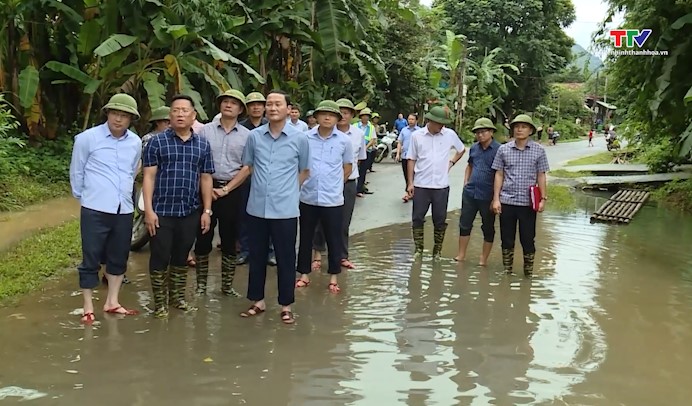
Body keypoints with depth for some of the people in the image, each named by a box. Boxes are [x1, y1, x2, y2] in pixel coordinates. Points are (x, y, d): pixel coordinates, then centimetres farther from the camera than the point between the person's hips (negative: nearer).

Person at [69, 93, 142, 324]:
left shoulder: (136, 142, 5)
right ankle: (88, 308, 12)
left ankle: (112, 303, 27)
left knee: (119, 258, 13)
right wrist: (84, 197, 11)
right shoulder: (87, 138, -7)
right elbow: (76, 173, 3)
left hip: (124, 210, 5)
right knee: (91, 259, 2)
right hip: (95, 210, -4)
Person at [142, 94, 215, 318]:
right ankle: (160, 301, 14)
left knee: (181, 257, 14)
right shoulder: (157, 142, -2)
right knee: (160, 257, 2)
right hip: (162, 211, -3)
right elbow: (149, 177, -4)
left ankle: (178, 296, 28)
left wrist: (207, 210, 5)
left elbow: (206, 179, 10)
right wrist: (148, 209, -11)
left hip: (190, 212, 3)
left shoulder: (203, 145, 8)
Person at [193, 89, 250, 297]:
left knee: (229, 240, 7)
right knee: (203, 238, 4)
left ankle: (227, 285, 17)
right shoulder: (206, 130, 4)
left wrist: (225, 189, -8)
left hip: (232, 192, 0)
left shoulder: (246, 135, 2)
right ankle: (201, 283, 16)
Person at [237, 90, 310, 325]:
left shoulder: (299, 139, -2)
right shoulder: (254, 136, 3)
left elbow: (305, 172, 11)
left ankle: (286, 306, 18)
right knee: (256, 257, 12)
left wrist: (289, 190, 5)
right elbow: (247, 167, 14)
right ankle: (258, 301, 27)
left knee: (285, 259, 6)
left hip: (285, 210, -2)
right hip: (257, 208, 2)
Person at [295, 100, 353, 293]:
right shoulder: (305, 137, -2)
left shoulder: (344, 140, -2)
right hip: (308, 197, 1)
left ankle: (334, 277, 21)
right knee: (305, 237, 11)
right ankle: (304, 274, 25)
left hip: (333, 199, -1)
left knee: (334, 239, 7)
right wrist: (303, 183, 10)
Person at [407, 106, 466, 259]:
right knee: (417, 218, 5)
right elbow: (412, 160, 2)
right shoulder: (417, 135, -4)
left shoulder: (450, 134, -2)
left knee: (440, 220, 7)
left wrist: (451, 162, 4)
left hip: (441, 186, 1)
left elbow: (462, 150, 17)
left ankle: (437, 251, 19)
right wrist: (410, 183, -1)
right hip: (421, 185, 0)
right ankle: (418, 249, 18)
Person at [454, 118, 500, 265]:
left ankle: (484, 259, 20)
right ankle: (461, 255, 24)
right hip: (469, 193, 5)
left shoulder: (498, 149, -12)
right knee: (465, 224, 11)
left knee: (488, 228, 9)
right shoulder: (474, 148, 6)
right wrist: (466, 182, 10)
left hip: (487, 196, -5)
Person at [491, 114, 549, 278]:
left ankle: (528, 273, 18)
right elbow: (499, 175, 6)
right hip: (507, 201, 1)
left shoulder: (539, 150, 1)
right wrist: (496, 198, 1)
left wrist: (543, 198, -1)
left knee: (528, 239, 6)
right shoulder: (504, 149, 3)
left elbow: (541, 176, 5)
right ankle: (507, 271, 21)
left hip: (528, 202, -1)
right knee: (507, 239, 9)